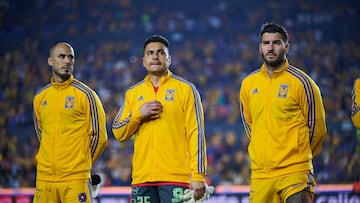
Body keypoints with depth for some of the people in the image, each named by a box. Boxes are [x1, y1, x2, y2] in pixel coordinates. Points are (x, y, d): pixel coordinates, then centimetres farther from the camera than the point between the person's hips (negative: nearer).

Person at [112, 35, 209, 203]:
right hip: (142, 178, 4)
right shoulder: (133, 93, 15)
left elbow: (196, 133, -2)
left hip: (177, 177, -4)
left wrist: (198, 176, -9)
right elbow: (119, 133, 12)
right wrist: (138, 114, -6)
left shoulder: (185, 89, 3)